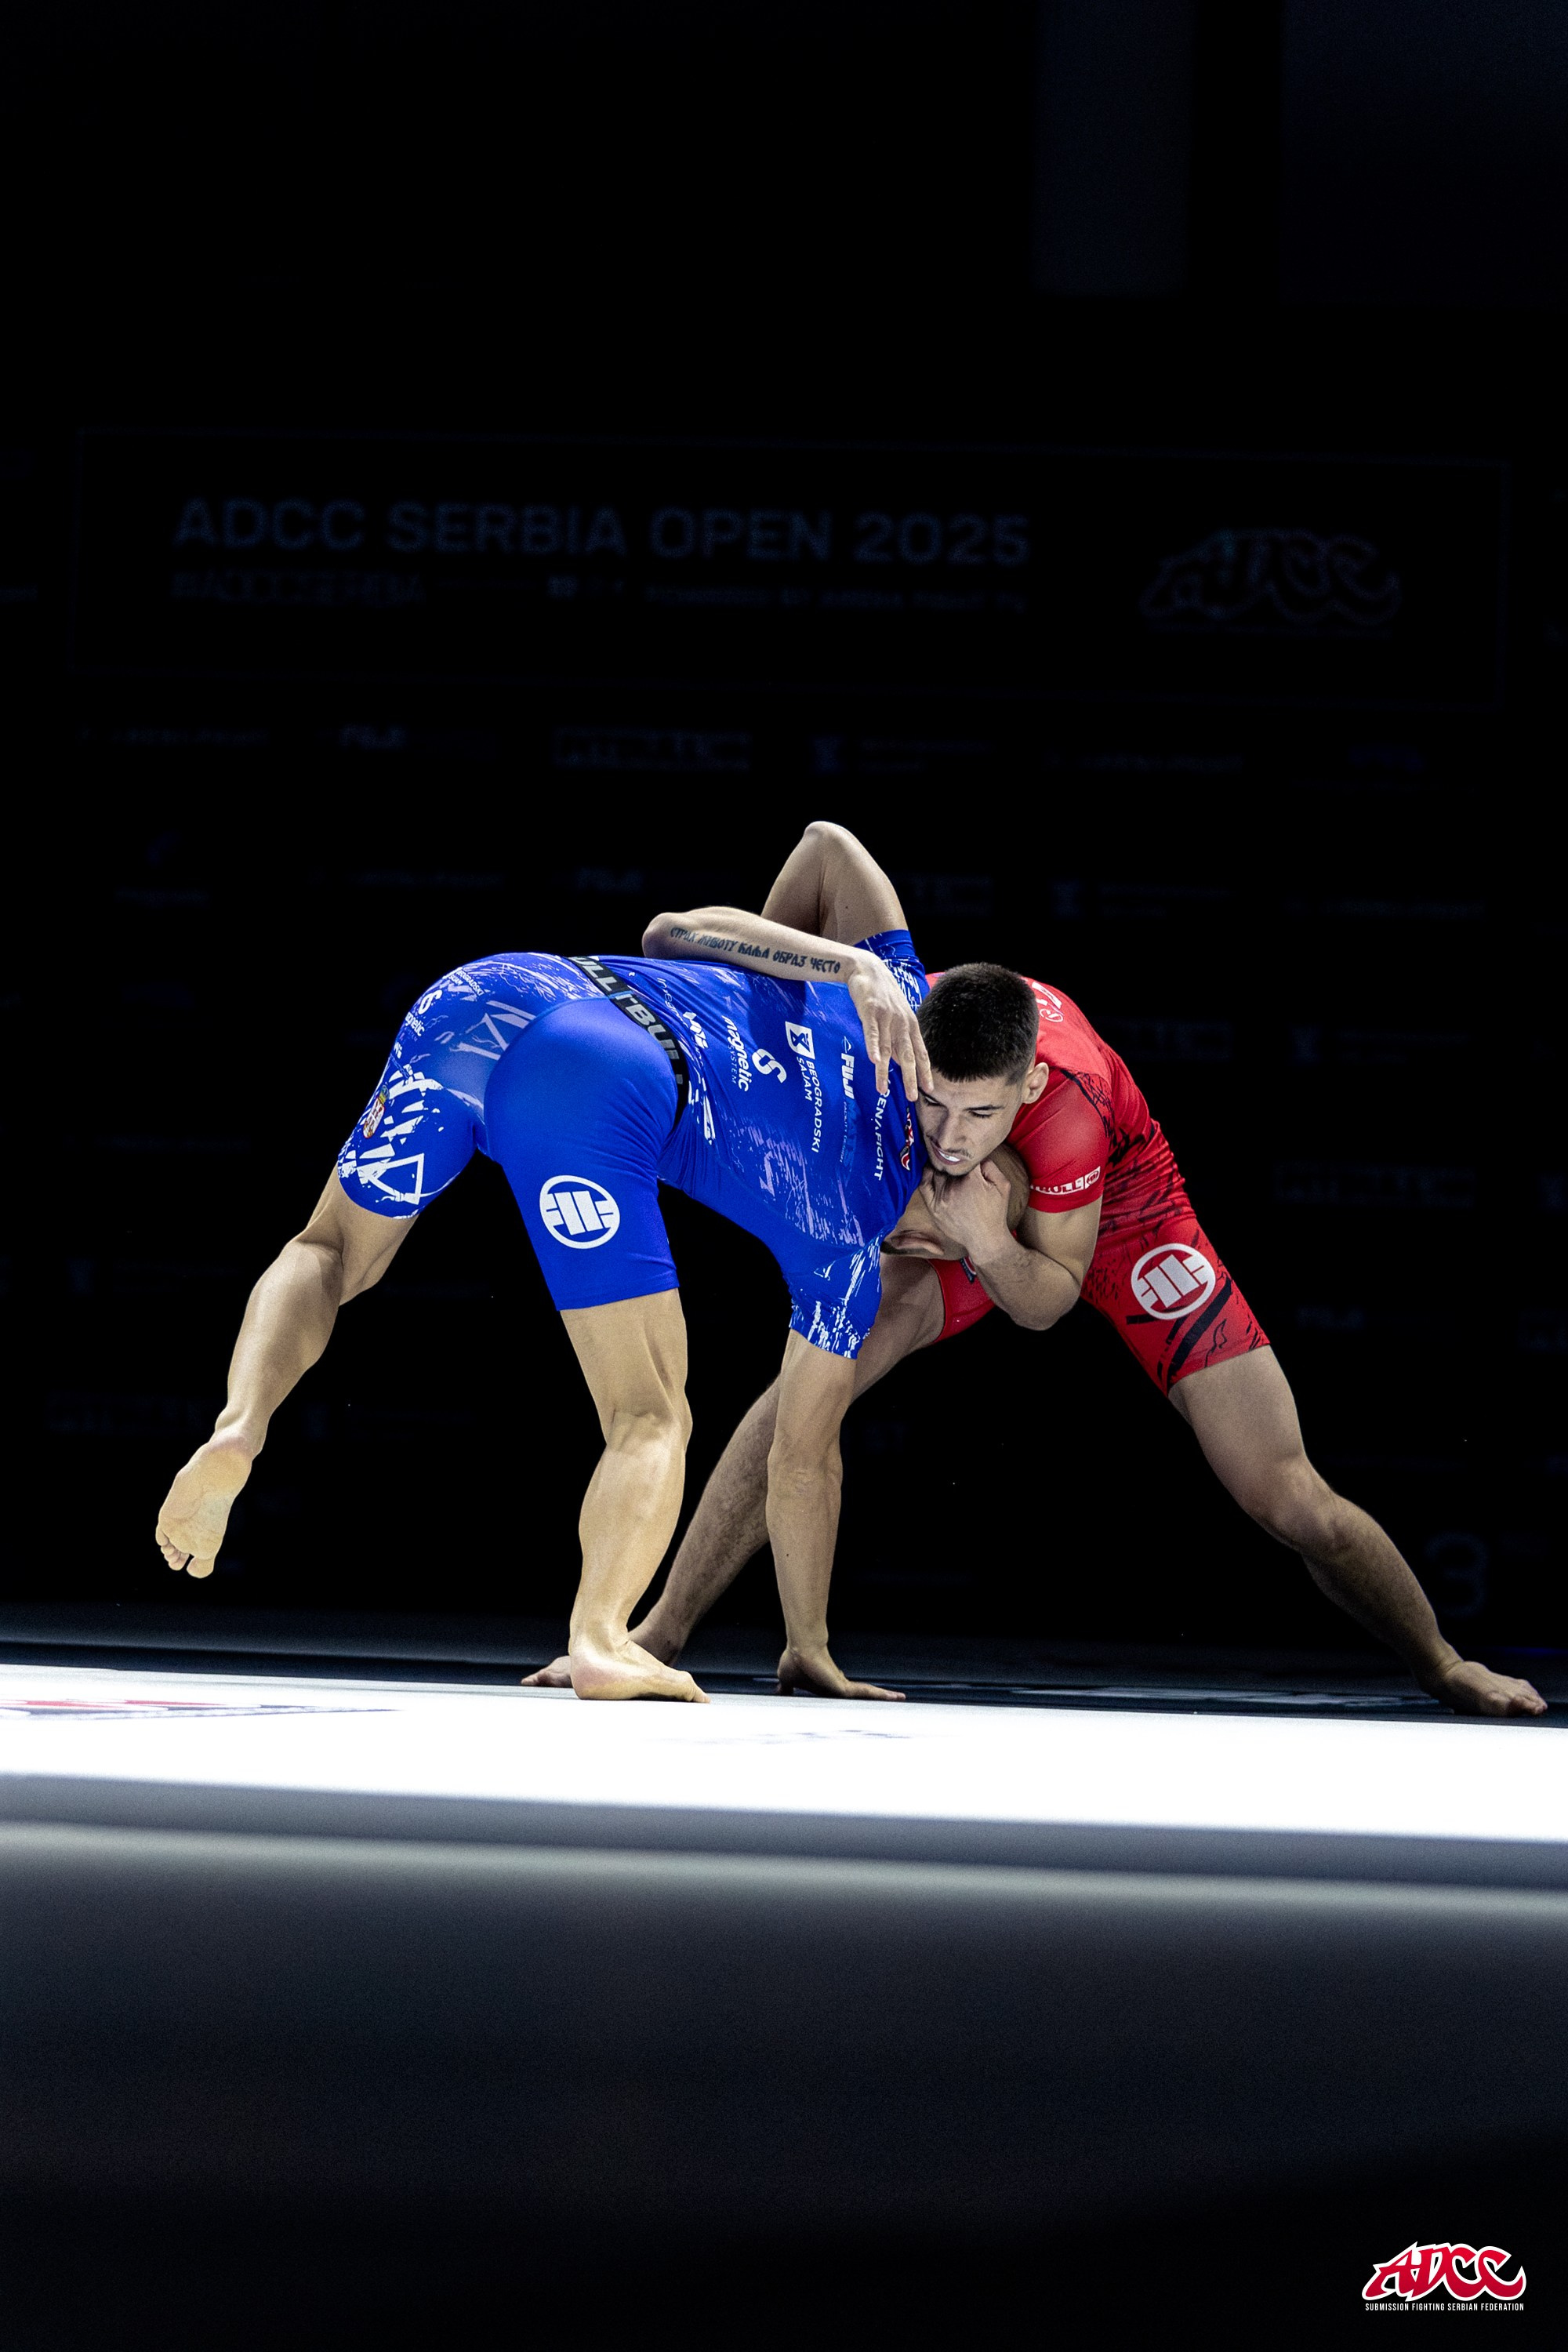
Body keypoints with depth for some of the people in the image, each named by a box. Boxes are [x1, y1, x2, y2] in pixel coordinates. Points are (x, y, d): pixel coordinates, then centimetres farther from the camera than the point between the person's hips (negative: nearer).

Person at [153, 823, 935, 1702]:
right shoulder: (851, 1237, 23)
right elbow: (802, 1454, 27)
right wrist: (810, 1650, 36)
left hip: (485, 990, 6)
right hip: (597, 1078, -6)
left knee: (332, 1253, 31)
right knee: (650, 1418, 5)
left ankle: (242, 1425, 1)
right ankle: (601, 1638, -23)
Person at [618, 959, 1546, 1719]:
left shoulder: (1070, 1094, -43)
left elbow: (1047, 1302, -28)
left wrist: (991, 1247, -47)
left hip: (1114, 1204, -3)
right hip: (957, 1207, 3)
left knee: (1291, 1499, -7)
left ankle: (1443, 1666, 18)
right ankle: (662, 1631, -13)